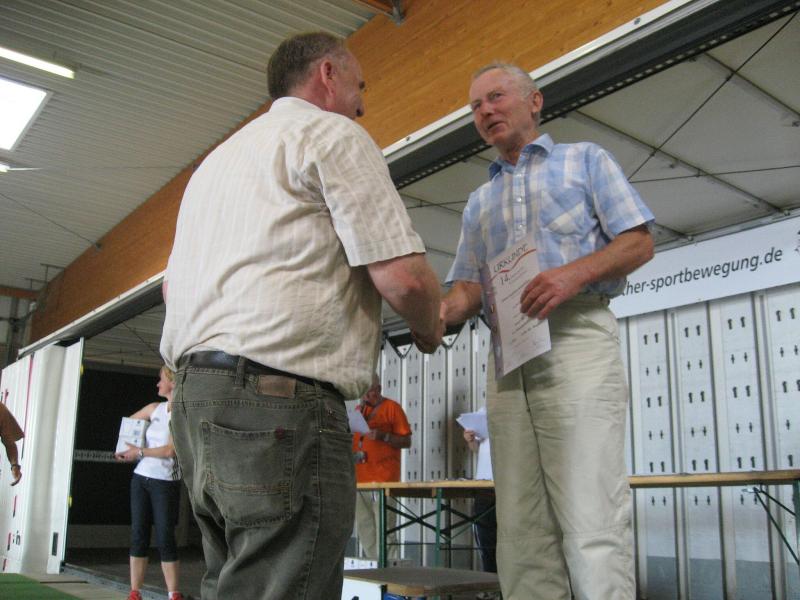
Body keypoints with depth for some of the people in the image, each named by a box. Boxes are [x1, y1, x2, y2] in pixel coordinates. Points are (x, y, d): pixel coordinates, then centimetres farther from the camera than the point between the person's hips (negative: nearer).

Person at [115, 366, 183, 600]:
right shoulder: (155, 408, 10)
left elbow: (170, 450, -16)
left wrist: (139, 452, -6)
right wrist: (127, 449, 13)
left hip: (165, 482, -6)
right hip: (141, 477, 6)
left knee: (165, 538, -5)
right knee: (138, 535, 6)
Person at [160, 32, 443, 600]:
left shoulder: (219, 156, 26)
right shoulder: (332, 134, 0)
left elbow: (172, 288, 29)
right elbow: (404, 276, -11)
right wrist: (430, 330, 9)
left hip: (196, 398, 9)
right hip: (281, 401, -9)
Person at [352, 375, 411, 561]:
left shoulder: (392, 407, 1)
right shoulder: (359, 409, 17)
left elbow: (406, 441, -3)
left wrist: (383, 436, -17)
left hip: (383, 478, -6)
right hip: (359, 478, 6)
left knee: (384, 532, -9)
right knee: (364, 531, 6)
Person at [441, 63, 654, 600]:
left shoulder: (586, 160, 15)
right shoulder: (479, 202, 28)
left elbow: (640, 242, 5)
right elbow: (469, 285, 18)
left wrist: (576, 273, -14)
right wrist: (440, 312, -6)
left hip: (577, 334, -5)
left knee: (591, 512, -12)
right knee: (521, 522, 1)